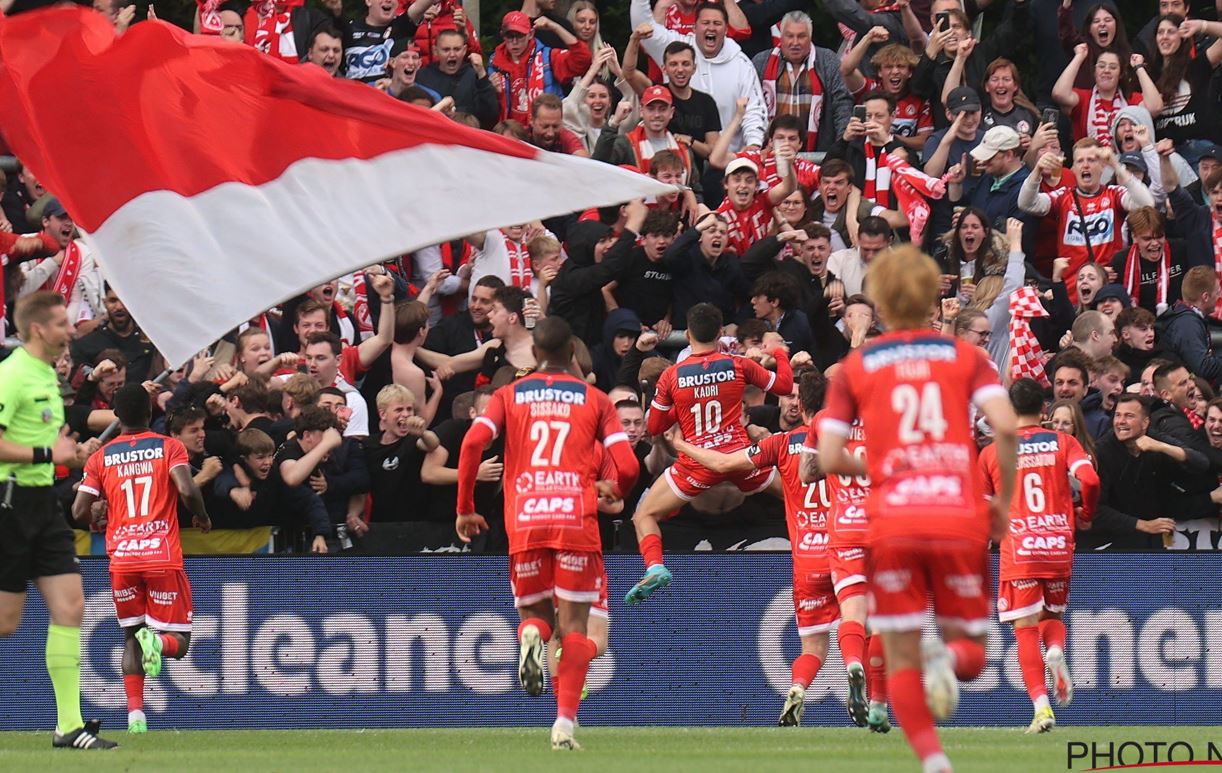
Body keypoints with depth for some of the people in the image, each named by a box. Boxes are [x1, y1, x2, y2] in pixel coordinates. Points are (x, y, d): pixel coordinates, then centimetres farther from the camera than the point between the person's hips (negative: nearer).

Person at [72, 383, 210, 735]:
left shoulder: (101, 457, 8)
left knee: (130, 637, 17)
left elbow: (80, 512, 2)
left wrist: (98, 518, 26)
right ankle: (156, 641, -31)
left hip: (121, 558, 2)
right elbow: (187, 490, -12)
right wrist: (202, 518, 8)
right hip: (163, 556, -2)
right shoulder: (169, 447, 4)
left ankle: (135, 712, 0)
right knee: (178, 641, 6)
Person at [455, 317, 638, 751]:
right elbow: (627, 467, 3)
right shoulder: (594, 400, 11)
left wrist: (465, 509, 6)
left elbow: (473, 443, -3)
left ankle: (531, 635, -19)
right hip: (576, 517, -1)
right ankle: (565, 723, -14)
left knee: (534, 611, 18)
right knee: (573, 625, 2)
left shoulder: (509, 396, 13)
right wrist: (612, 490, 26)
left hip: (524, 520, 1)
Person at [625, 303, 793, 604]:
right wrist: (781, 356, 32)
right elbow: (784, 385, 12)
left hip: (697, 463, -1)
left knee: (644, 516, 9)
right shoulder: (738, 365, -2)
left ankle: (654, 566, -17)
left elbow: (654, 427, 6)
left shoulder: (672, 376, -3)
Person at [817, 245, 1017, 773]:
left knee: (900, 659, 8)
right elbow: (1005, 426, -7)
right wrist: (1003, 502, 5)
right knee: (971, 651, 13)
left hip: (891, 526, 0)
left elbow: (829, 458, 2)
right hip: (961, 520, 0)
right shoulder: (964, 356, 9)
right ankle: (947, 658, -23)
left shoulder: (855, 367, 9)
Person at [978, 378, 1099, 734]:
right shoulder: (1063, 442, 5)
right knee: (1053, 614, 21)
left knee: (1026, 628, -1)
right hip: (1059, 545, 2)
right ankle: (1056, 651, -14)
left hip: (1017, 548, -2)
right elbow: (1089, 479, -10)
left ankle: (1041, 704, -17)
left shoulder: (991, 452, 5)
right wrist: (1085, 515, 9)